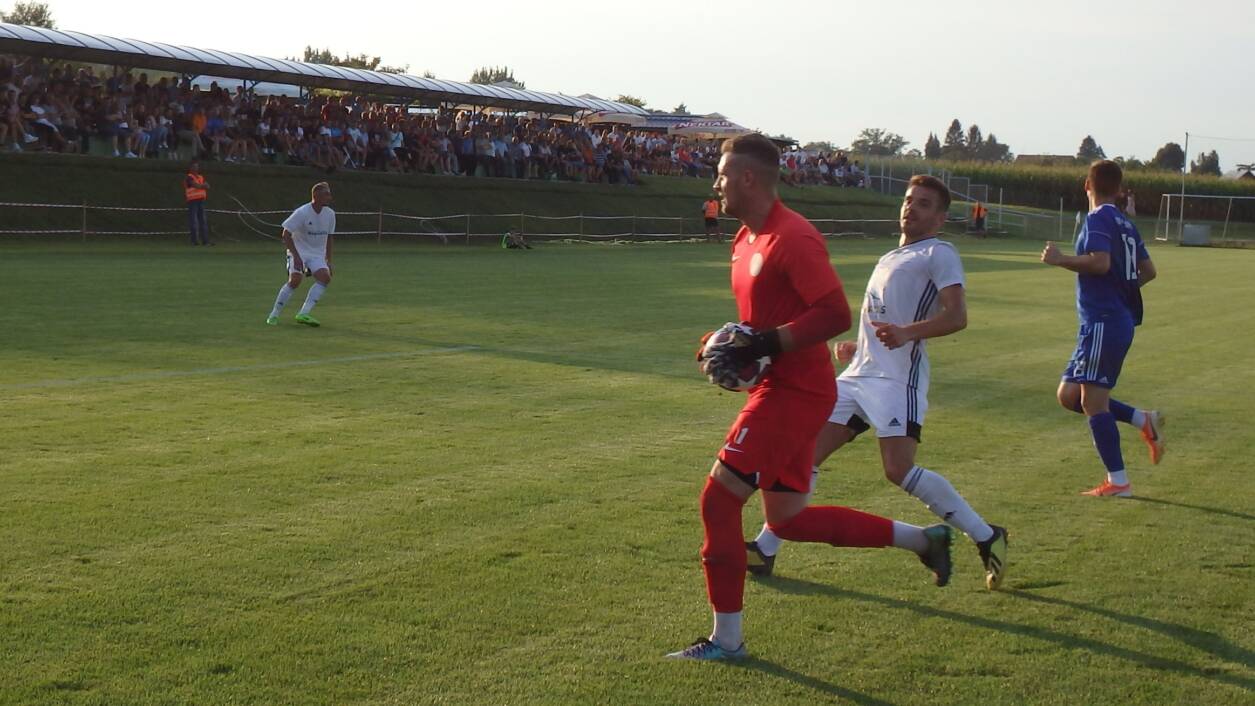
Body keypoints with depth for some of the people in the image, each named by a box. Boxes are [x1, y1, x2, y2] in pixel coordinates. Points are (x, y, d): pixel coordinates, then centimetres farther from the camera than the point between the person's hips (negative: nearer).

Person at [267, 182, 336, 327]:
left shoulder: (330, 214, 0)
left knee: (325, 277, -21)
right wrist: (296, 255, -22)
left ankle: (303, 314, -21)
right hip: (298, 251, -5)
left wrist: (328, 261, 10)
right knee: (295, 279, -25)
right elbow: (286, 235, -13)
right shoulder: (302, 213, -17)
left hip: (317, 254, 5)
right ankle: (274, 315, -8)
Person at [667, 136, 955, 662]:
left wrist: (767, 345, -25)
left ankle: (726, 640, 3)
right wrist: (730, 347, 7)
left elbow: (836, 314, -22)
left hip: (794, 392, -10)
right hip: (782, 388, 10)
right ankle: (922, 538, 26)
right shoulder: (747, 238, 13)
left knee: (719, 499, -8)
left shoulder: (792, 238, -18)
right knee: (787, 518, 15)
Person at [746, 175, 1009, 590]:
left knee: (899, 470, -18)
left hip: (898, 380, -8)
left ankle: (986, 537, -4)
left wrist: (906, 333, -30)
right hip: (858, 374, 8)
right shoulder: (889, 259, 27)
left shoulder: (939, 253, 0)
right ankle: (765, 549, 7)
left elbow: (956, 316, -16)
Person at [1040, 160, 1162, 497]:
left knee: (1093, 400, -9)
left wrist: (1059, 259, -12)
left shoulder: (1098, 219, -10)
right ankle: (1144, 420, 10)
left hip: (1103, 323, -9)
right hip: (1120, 319, 9)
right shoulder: (1125, 223, 17)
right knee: (1069, 395, 13)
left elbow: (1100, 262, -24)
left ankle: (1118, 482, -8)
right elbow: (1148, 271, 21)